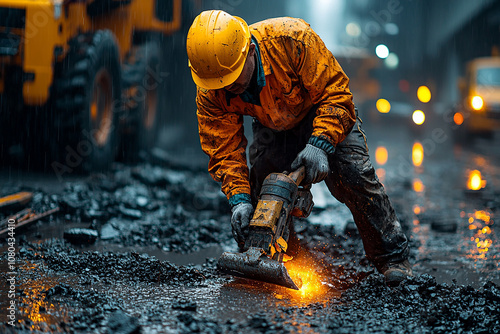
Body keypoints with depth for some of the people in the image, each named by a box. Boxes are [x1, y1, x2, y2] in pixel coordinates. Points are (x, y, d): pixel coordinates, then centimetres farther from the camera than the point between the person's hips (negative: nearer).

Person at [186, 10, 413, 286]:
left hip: (324, 113, -3)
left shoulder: (291, 39, -40)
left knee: (353, 175, -18)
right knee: (260, 187, -13)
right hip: (273, 127, 3)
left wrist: (320, 144, -42)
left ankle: (392, 257, -3)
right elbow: (224, 150, -22)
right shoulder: (210, 95, -28)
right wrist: (239, 198, -36)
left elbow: (335, 91, -32)